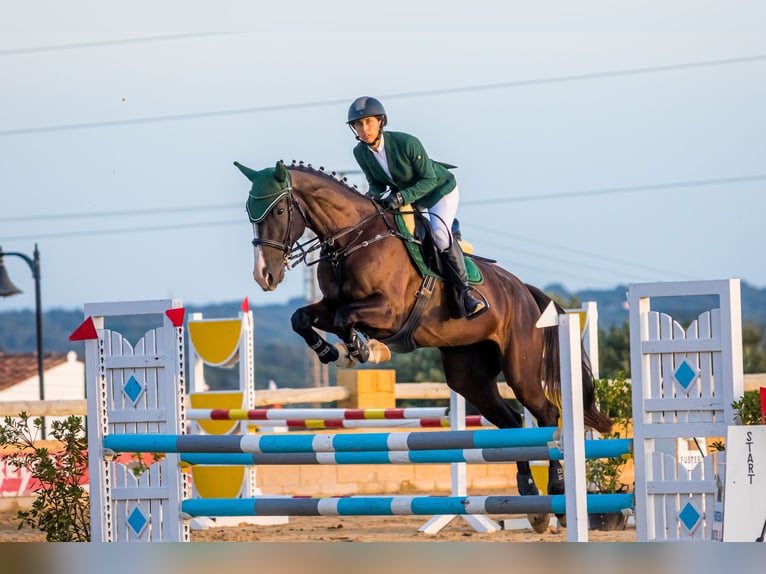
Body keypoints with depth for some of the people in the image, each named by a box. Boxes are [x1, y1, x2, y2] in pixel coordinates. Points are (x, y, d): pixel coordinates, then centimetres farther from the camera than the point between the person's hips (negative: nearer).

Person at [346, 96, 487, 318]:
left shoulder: (406, 143, -32)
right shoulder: (361, 153, -15)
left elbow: (429, 179, -26)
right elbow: (376, 183, -2)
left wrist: (402, 197, -40)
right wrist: (374, 195, -27)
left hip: (439, 189, -7)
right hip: (406, 194, 7)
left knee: (439, 233, -27)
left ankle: (463, 290, -19)